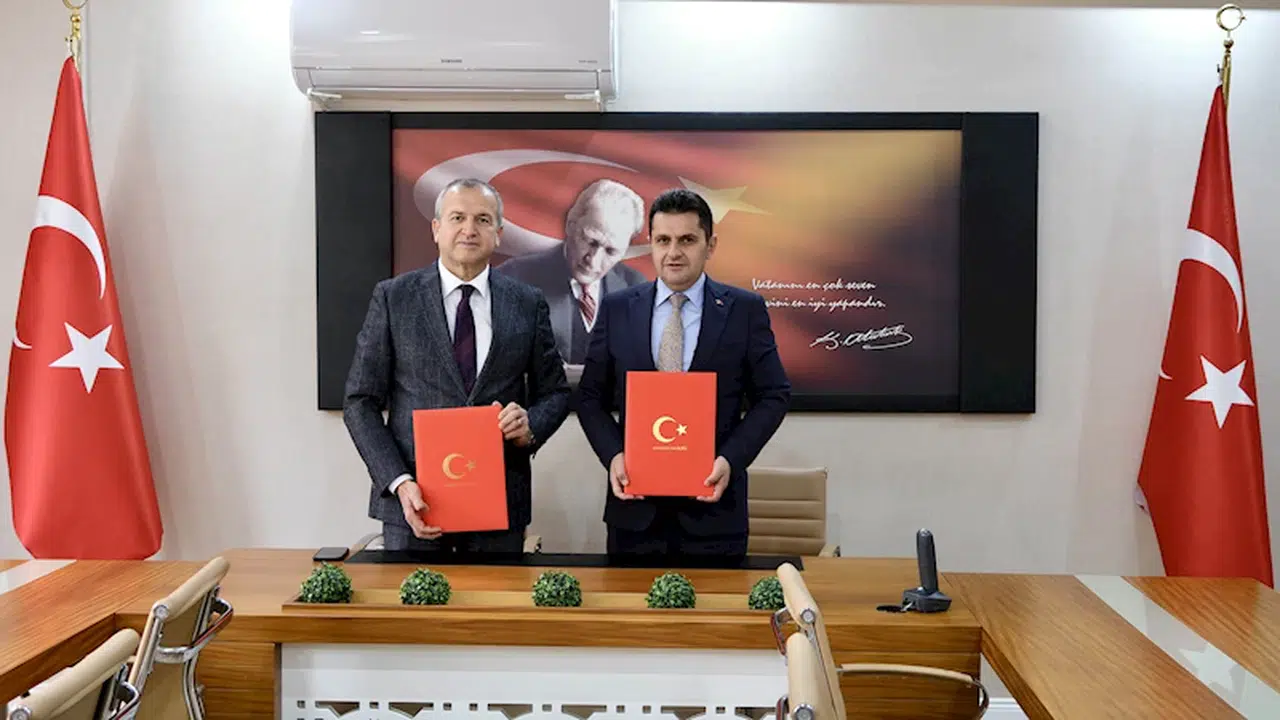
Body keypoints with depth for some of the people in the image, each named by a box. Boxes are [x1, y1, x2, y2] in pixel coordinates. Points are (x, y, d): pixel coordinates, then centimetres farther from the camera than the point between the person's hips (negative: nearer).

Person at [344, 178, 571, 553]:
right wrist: (399, 483, -12)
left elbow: (555, 392, 12)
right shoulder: (393, 297, 1)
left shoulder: (528, 304, 5)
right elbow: (361, 402, 0)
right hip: (414, 498, -1)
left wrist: (530, 426, -11)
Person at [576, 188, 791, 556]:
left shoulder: (745, 309, 0)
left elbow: (773, 396, 1)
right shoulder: (617, 309, 5)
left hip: (712, 502, -1)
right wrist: (613, 456, -8)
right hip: (634, 506, 1)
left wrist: (731, 459, -12)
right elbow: (591, 396, 8)